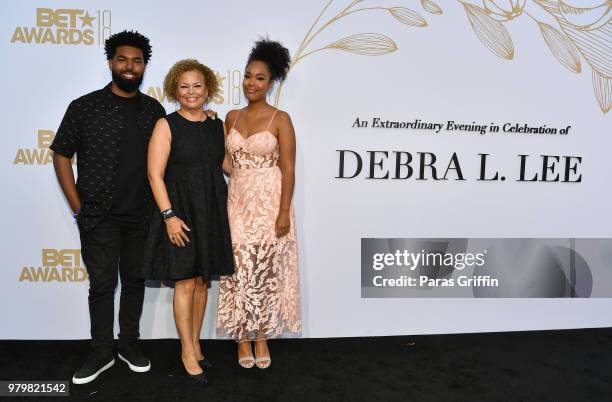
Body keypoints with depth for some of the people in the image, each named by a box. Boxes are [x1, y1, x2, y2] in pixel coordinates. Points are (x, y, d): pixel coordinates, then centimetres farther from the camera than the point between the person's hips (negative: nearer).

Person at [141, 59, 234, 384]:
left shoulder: (217, 125, 9)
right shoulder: (166, 125, -5)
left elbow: (227, 164, 15)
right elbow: (155, 174, -9)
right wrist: (168, 215, -16)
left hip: (212, 211, 5)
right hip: (180, 211, -4)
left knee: (202, 281, 11)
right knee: (185, 283, 0)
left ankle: (195, 345, 26)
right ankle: (188, 353, 15)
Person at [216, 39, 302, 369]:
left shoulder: (280, 119, -4)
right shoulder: (231, 117, 9)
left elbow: (288, 169, -9)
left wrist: (284, 213, -13)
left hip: (269, 205, -3)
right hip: (238, 204, 4)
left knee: (267, 272, 5)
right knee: (240, 270, 6)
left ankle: (262, 337, 22)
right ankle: (243, 338, 21)